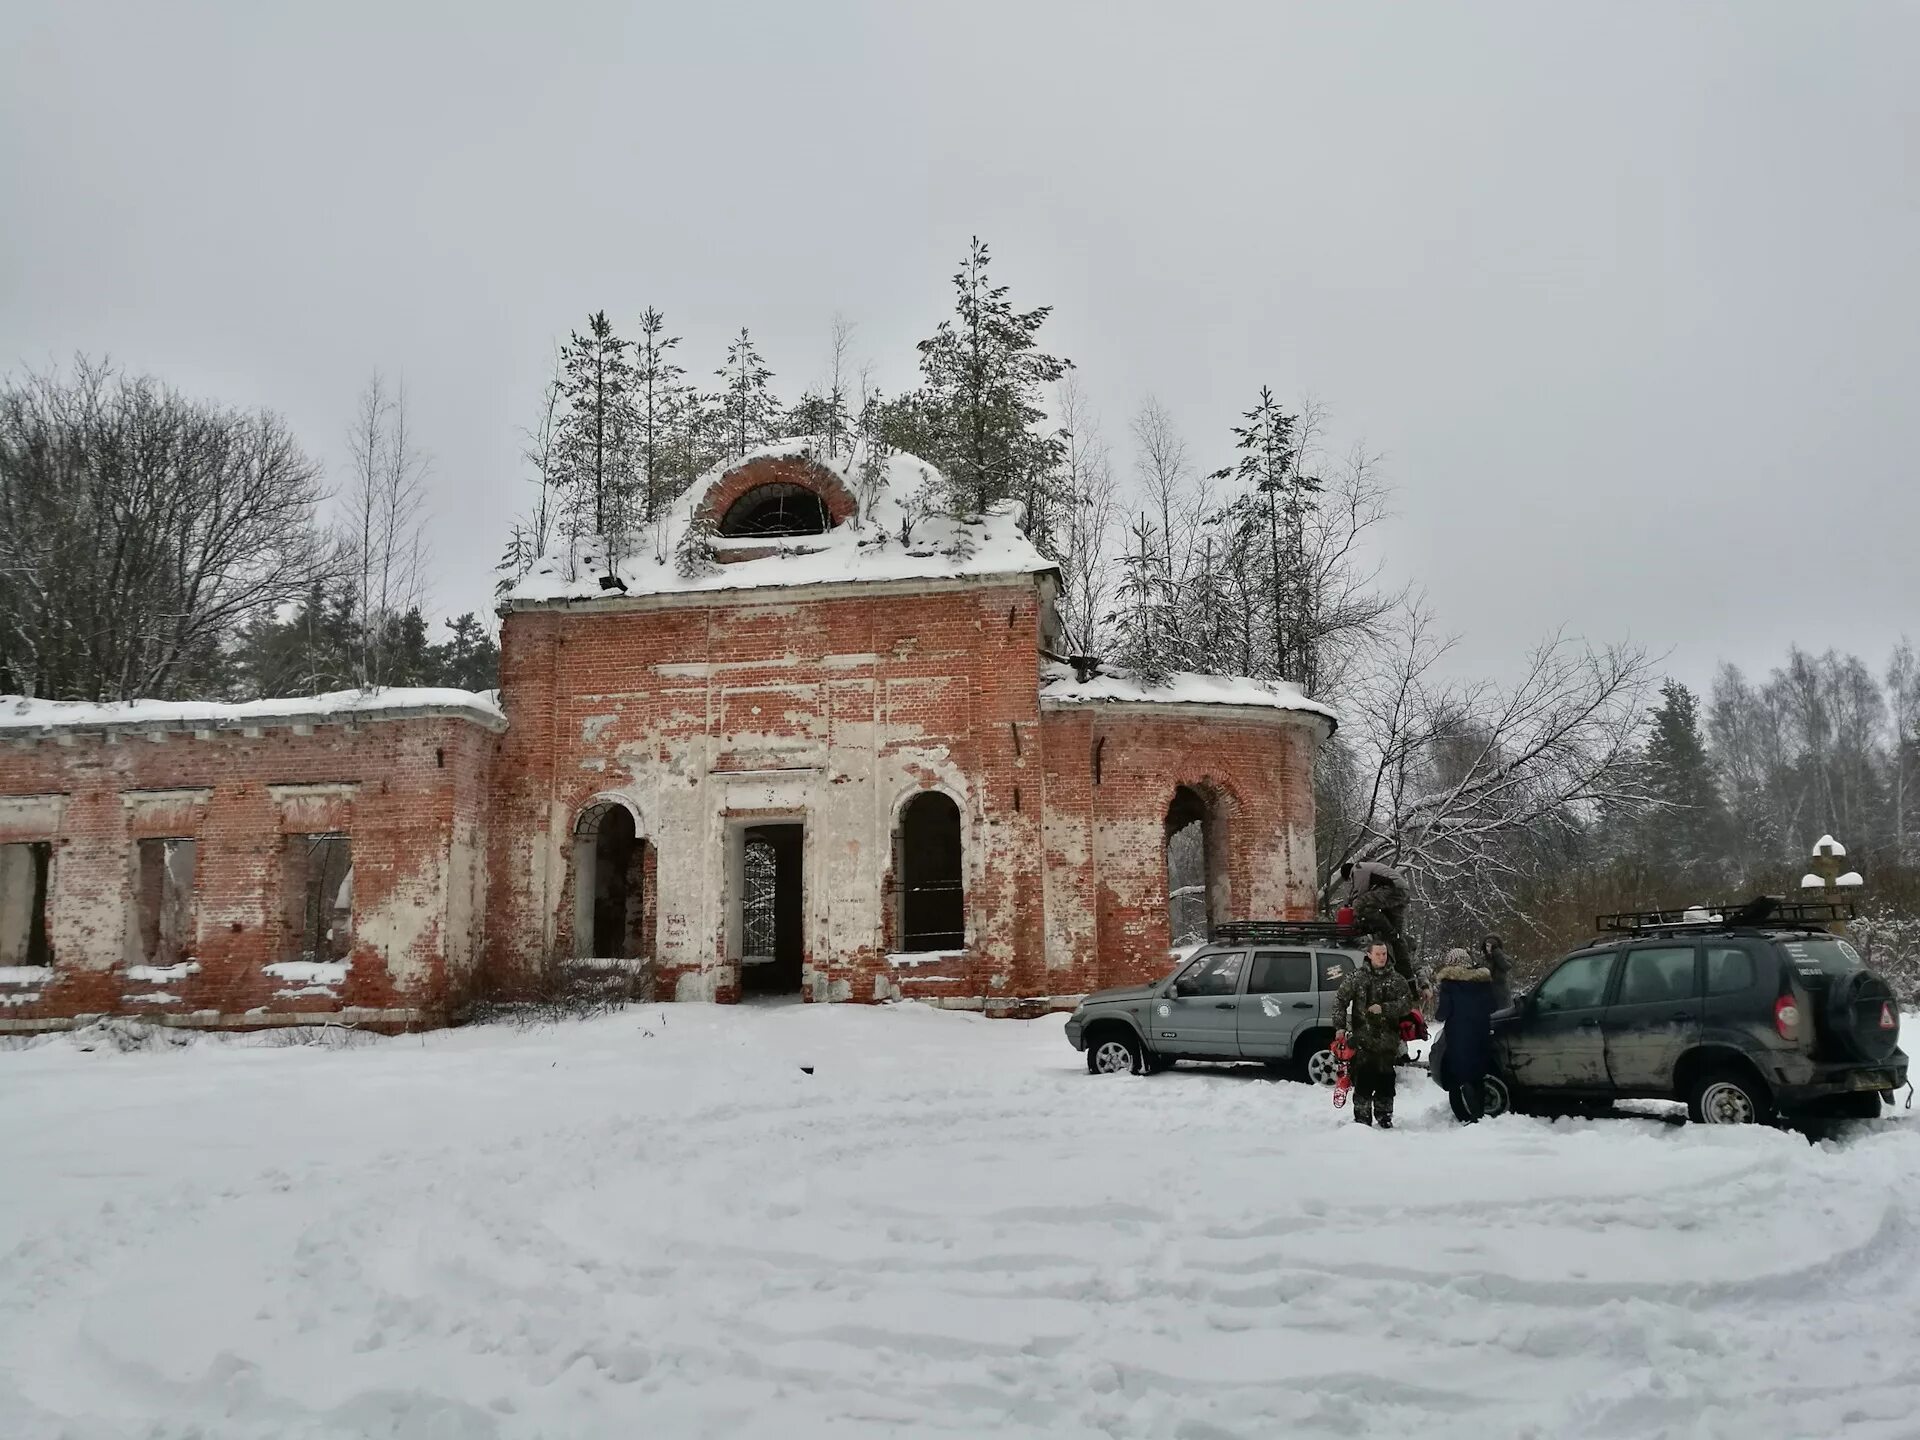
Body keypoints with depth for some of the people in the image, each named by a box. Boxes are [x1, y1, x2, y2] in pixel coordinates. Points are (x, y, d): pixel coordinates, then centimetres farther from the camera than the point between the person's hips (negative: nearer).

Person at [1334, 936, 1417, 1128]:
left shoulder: (1396, 979, 6)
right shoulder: (1357, 977, 4)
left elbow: (1407, 1004, -2)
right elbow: (1340, 1000, 6)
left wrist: (1383, 1008, -14)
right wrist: (1340, 1026, -2)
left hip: (1387, 1041, 1)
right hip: (1362, 1040, -1)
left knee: (1385, 1080, 7)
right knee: (1363, 1080, -5)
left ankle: (1384, 1116, 22)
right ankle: (1362, 1118, 4)